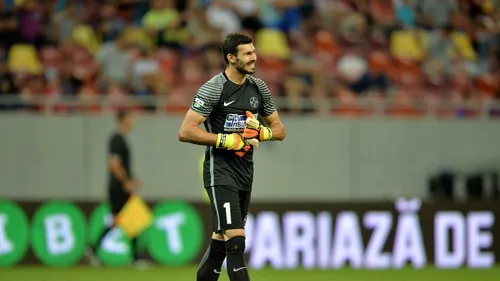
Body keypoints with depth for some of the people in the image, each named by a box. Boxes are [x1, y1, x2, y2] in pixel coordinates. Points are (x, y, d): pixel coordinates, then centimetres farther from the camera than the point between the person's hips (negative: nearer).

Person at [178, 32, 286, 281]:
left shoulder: (259, 88, 9)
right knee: (236, 240, -16)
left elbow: (279, 130, 15)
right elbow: (185, 132, -17)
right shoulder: (212, 89, -12)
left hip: (245, 172, 7)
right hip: (220, 172, -7)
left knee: (220, 241, 14)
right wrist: (225, 140, -19)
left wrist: (261, 132, -7)